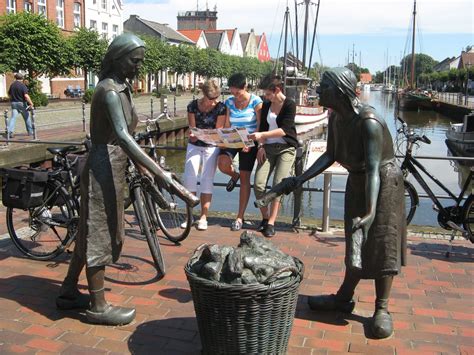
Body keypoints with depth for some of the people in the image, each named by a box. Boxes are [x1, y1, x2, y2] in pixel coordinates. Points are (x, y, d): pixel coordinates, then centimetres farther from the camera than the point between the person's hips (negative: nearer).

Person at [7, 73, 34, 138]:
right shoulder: (23, 85, -12)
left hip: (14, 103, 4)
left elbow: (9, 94, 15)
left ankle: (9, 131, -18)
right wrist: (31, 104, -24)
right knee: (27, 117, 10)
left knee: (13, 117, -2)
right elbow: (26, 96, -23)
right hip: (22, 103, -4)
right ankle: (30, 131, 18)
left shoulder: (12, 85, 5)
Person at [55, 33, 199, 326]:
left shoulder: (122, 88, 12)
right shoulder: (110, 90, -18)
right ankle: (99, 306, 14)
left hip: (112, 166, 10)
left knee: (91, 231, 17)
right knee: (100, 234, 1)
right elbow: (122, 137, -31)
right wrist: (158, 172, -37)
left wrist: (142, 166, 15)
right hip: (105, 167, -10)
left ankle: (69, 292, 32)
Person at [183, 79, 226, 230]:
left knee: (207, 181, -5)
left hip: (211, 147, -1)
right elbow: (192, 129, -5)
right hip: (194, 145, 2)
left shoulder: (221, 107, -10)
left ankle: (203, 217, 3)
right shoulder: (193, 106, -7)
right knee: (189, 178, -8)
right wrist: (192, 135, -28)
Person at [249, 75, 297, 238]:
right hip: (269, 148, 5)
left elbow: (284, 130, -17)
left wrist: (262, 135, -25)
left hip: (286, 148, -4)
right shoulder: (266, 105, 10)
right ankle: (265, 218, 7)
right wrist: (261, 146, -2)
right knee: (258, 184, -10)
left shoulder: (289, 105, -7)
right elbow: (263, 127, 13)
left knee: (278, 184, -15)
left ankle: (271, 223, -10)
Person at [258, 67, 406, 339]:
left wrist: (370, 212, -41)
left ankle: (382, 309, 12)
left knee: (381, 243, 0)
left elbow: (373, 168, -34)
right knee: (356, 243, 15)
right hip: (357, 181, 8)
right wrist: (300, 180, -6)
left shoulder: (369, 121, -29)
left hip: (384, 183, -7)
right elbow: (329, 156, 2)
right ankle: (344, 298, 26)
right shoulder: (336, 118, -5)